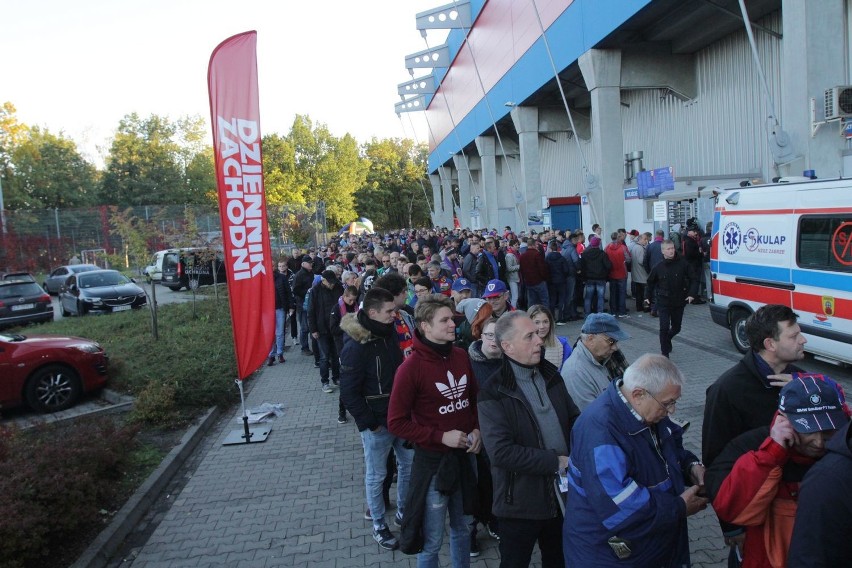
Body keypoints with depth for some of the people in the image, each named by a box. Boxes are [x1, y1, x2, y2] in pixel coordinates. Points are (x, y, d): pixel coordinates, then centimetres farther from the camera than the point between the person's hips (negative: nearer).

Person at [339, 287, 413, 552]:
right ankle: (378, 525, 29)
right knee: (376, 475, 9)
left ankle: (403, 511, 39)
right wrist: (369, 423, -14)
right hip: (377, 423, -6)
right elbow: (349, 393, -17)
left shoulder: (390, 334, -1)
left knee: (408, 464, 18)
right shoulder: (355, 346, -20)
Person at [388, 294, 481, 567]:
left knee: (462, 528, 22)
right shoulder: (411, 368, -18)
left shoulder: (461, 357, 0)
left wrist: (477, 429, -3)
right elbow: (396, 422, -15)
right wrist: (441, 437, -20)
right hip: (433, 461, -5)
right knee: (432, 540, 7)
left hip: (465, 456, 5)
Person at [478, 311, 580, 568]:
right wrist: (555, 461, -22)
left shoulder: (550, 375, 2)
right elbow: (501, 451, -25)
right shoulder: (493, 394, -18)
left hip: (562, 495, 6)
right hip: (521, 503, -5)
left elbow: (574, 418, 11)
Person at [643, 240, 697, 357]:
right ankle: (665, 352, 1)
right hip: (663, 303, -2)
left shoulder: (682, 264, -6)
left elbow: (693, 280, 1)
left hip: (678, 302, 2)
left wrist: (692, 294, -11)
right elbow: (650, 283, 12)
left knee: (676, 328, 15)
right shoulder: (658, 268, -4)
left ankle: (667, 339, 46)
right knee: (664, 328, -9)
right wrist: (648, 297, 10)